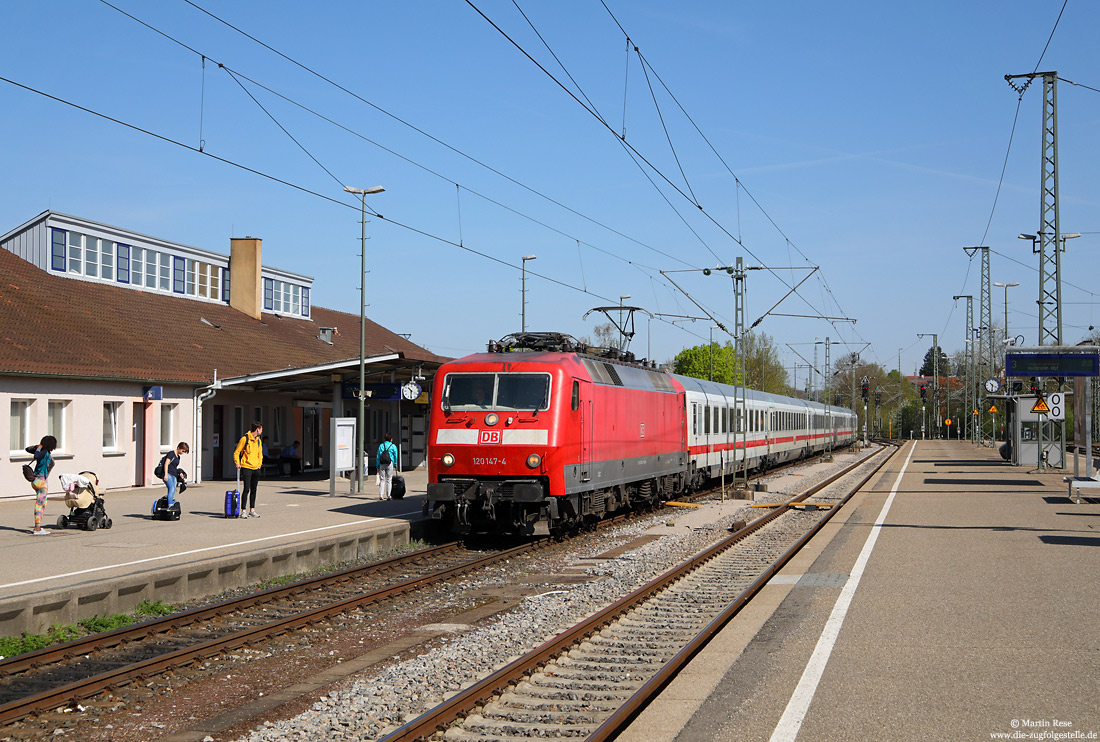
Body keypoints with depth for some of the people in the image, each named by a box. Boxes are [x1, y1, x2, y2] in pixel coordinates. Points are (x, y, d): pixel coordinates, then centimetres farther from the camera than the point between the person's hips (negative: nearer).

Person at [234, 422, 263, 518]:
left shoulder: (259, 440, 13)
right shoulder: (245, 438, -7)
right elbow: (236, 453, -5)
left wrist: (259, 463, 9)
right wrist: (237, 463, -16)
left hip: (256, 468, 6)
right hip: (246, 468, -6)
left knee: (253, 490, 9)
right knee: (246, 489, -11)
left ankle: (252, 510, 17)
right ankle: (243, 511, -8)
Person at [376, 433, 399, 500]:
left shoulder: (381, 445, 7)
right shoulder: (393, 446, 1)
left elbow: (378, 456, 5)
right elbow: (395, 456, 2)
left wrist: (378, 466, 8)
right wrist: (395, 465, 11)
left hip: (382, 464, 2)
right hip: (390, 464, -2)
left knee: (382, 480, 5)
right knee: (389, 480, 4)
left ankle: (380, 495, -3)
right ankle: (388, 495, 3)